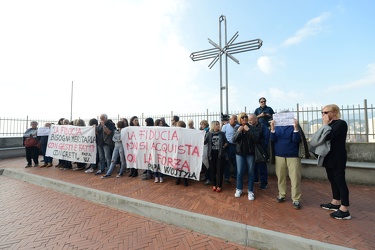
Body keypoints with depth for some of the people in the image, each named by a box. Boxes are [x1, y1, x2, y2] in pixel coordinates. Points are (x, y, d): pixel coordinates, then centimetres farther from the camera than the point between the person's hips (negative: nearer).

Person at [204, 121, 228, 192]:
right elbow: (204, 142, -10)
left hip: (220, 154, 0)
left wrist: (224, 146, -3)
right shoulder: (209, 133, 2)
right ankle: (214, 184, 25)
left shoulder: (222, 133, 3)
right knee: (212, 170, 9)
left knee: (219, 170, 4)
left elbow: (226, 142, 13)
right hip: (212, 154, 0)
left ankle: (219, 185, 17)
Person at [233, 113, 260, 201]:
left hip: (250, 153, -1)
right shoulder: (237, 128, 2)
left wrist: (248, 130, -21)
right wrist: (238, 131, -20)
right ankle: (239, 189, 24)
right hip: (240, 152, 1)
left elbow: (256, 138, -15)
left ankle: (250, 191, 21)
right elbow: (234, 140, -7)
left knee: (250, 172, 7)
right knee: (240, 172, 8)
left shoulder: (252, 127, -3)